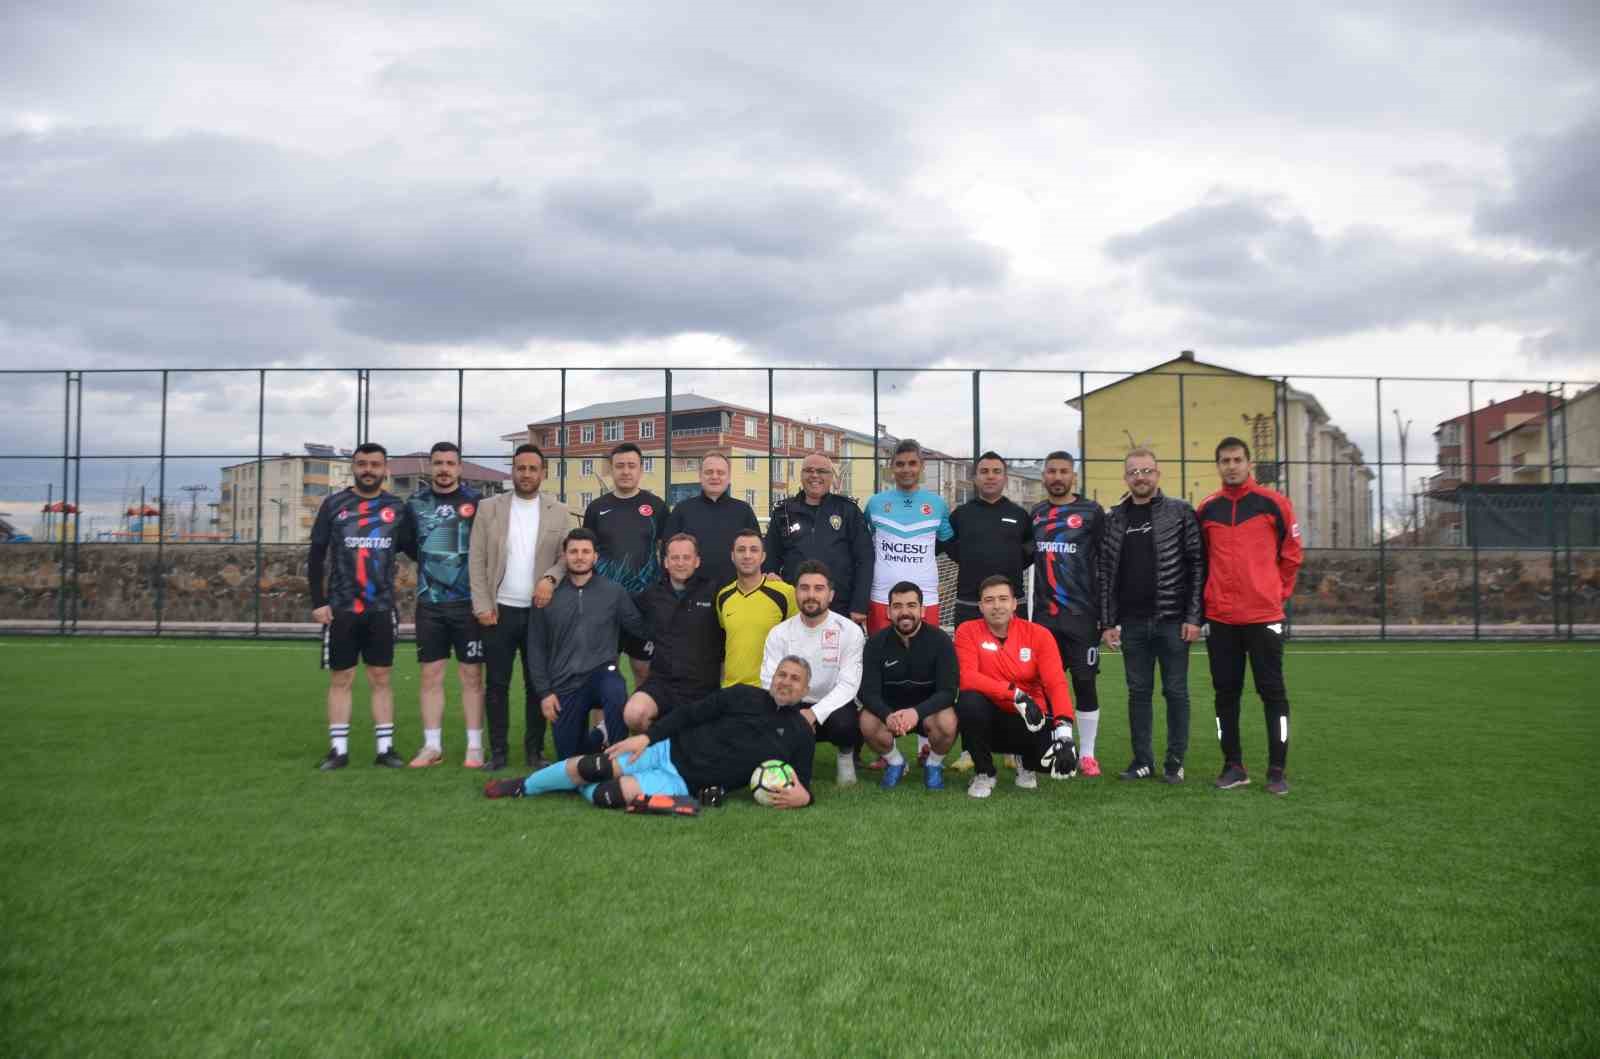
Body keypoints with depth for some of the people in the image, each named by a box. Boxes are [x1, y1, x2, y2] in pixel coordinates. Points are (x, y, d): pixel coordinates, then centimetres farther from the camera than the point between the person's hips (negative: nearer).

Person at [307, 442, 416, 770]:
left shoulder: (397, 507, 4)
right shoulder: (334, 505, 2)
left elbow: (414, 550, 9)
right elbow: (316, 556, 3)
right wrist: (318, 602, -3)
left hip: (381, 608, 1)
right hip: (341, 608, -1)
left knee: (381, 678, 5)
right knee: (340, 679, 4)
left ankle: (385, 748, 11)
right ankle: (338, 749, 11)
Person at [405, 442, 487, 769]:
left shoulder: (475, 501, -2)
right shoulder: (415, 502, 5)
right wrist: (430, 562, 7)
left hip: (468, 603, -3)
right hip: (429, 603, 3)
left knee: (471, 675, 2)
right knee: (429, 675, 5)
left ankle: (475, 746, 8)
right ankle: (432, 746, 14)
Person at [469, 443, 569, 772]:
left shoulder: (559, 511, 5)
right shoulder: (489, 508, 4)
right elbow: (476, 560, 1)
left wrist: (551, 578, -18)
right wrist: (483, 606, -6)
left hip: (541, 611, 0)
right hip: (500, 610, 0)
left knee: (537, 684, 6)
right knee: (497, 684, 4)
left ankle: (534, 750, 16)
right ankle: (498, 751, 12)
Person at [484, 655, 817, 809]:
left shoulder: (800, 735, 3)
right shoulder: (744, 695, 3)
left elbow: (802, 782, 5)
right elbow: (692, 714, 4)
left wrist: (802, 796, -21)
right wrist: (646, 737, -5)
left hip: (686, 784, -2)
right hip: (667, 750, 2)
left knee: (607, 795, -23)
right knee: (590, 768, -10)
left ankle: (579, 788, 11)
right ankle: (522, 787, 16)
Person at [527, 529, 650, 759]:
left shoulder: (614, 591, 0)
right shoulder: (548, 596, 2)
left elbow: (642, 630, 2)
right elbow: (536, 648, 4)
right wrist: (544, 692, -2)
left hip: (602, 673, -2)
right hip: (564, 685, 2)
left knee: (615, 691, -38)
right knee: (568, 758, 5)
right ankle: (600, 735, 38)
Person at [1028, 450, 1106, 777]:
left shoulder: (1091, 512, -2)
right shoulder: (1036, 513, 11)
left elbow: (1106, 563, -2)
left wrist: (1106, 611, -6)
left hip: (1081, 614, -4)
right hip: (1044, 614, 4)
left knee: (1084, 682, 2)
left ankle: (1087, 754, 12)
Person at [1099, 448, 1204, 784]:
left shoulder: (1180, 512, -1)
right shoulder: (1114, 519, 8)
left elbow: (1197, 565, -4)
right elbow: (1106, 572, 8)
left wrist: (1194, 617, -10)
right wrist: (1108, 623, 3)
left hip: (1172, 620, -3)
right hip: (1132, 623, 3)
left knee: (1176, 691, 4)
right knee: (1138, 692, 8)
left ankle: (1175, 761, 14)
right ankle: (1143, 760, 17)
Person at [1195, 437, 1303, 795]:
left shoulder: (1273, 503, -1)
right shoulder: (1206, 509, 6)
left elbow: (1292, 552, 6)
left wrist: (1279, 591, 5)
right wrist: (1209, 597, 11)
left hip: (1264, 614, -2)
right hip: (1220, 617, 3)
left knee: (1272, 691, 1)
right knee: (1226, 693, 7)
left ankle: (1277, 769, 8)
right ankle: (1233, 766, 16)